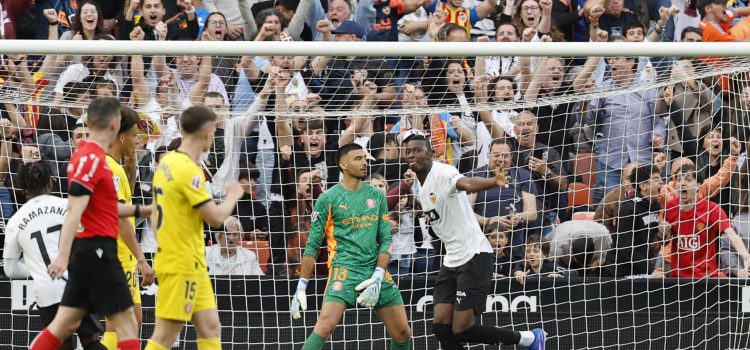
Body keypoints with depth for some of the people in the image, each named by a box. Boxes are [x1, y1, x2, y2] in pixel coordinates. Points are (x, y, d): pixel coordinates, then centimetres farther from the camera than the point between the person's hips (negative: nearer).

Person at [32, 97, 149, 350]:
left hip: (88, 252, 10)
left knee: (65, 324, 8)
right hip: (97, 249, -10)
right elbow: (74, 211, -22)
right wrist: (63, 256, -28)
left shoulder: (90, 156, 15)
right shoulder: (92, 158, -15)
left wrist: (140, 211, 29)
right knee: (126, 323, -5)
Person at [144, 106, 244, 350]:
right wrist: (233, 196, -2)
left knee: (210, 329, 8)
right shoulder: (188, 170, -19)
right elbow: (216, 218, -18)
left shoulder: (167, 162, 9)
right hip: (182, 265, -10)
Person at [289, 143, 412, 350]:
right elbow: (313, 245, 1)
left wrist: (378, 277, -6)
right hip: (344, 270, -5)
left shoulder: (377, 196, 12)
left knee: (403, 333, 4)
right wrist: (301, 287, -3)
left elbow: (386, 239, 9)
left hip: (375, 271, 5)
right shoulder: (328, 199, 0)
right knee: (325, 326, -25)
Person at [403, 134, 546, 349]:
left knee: (461, 330, -11)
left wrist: (493, 182, -58)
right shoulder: (421, 188, 13)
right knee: (441, 326, -3)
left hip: (473, 257, -9)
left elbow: (466, 184, -38)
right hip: (452, 260, 9)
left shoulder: (442, 172, -15)